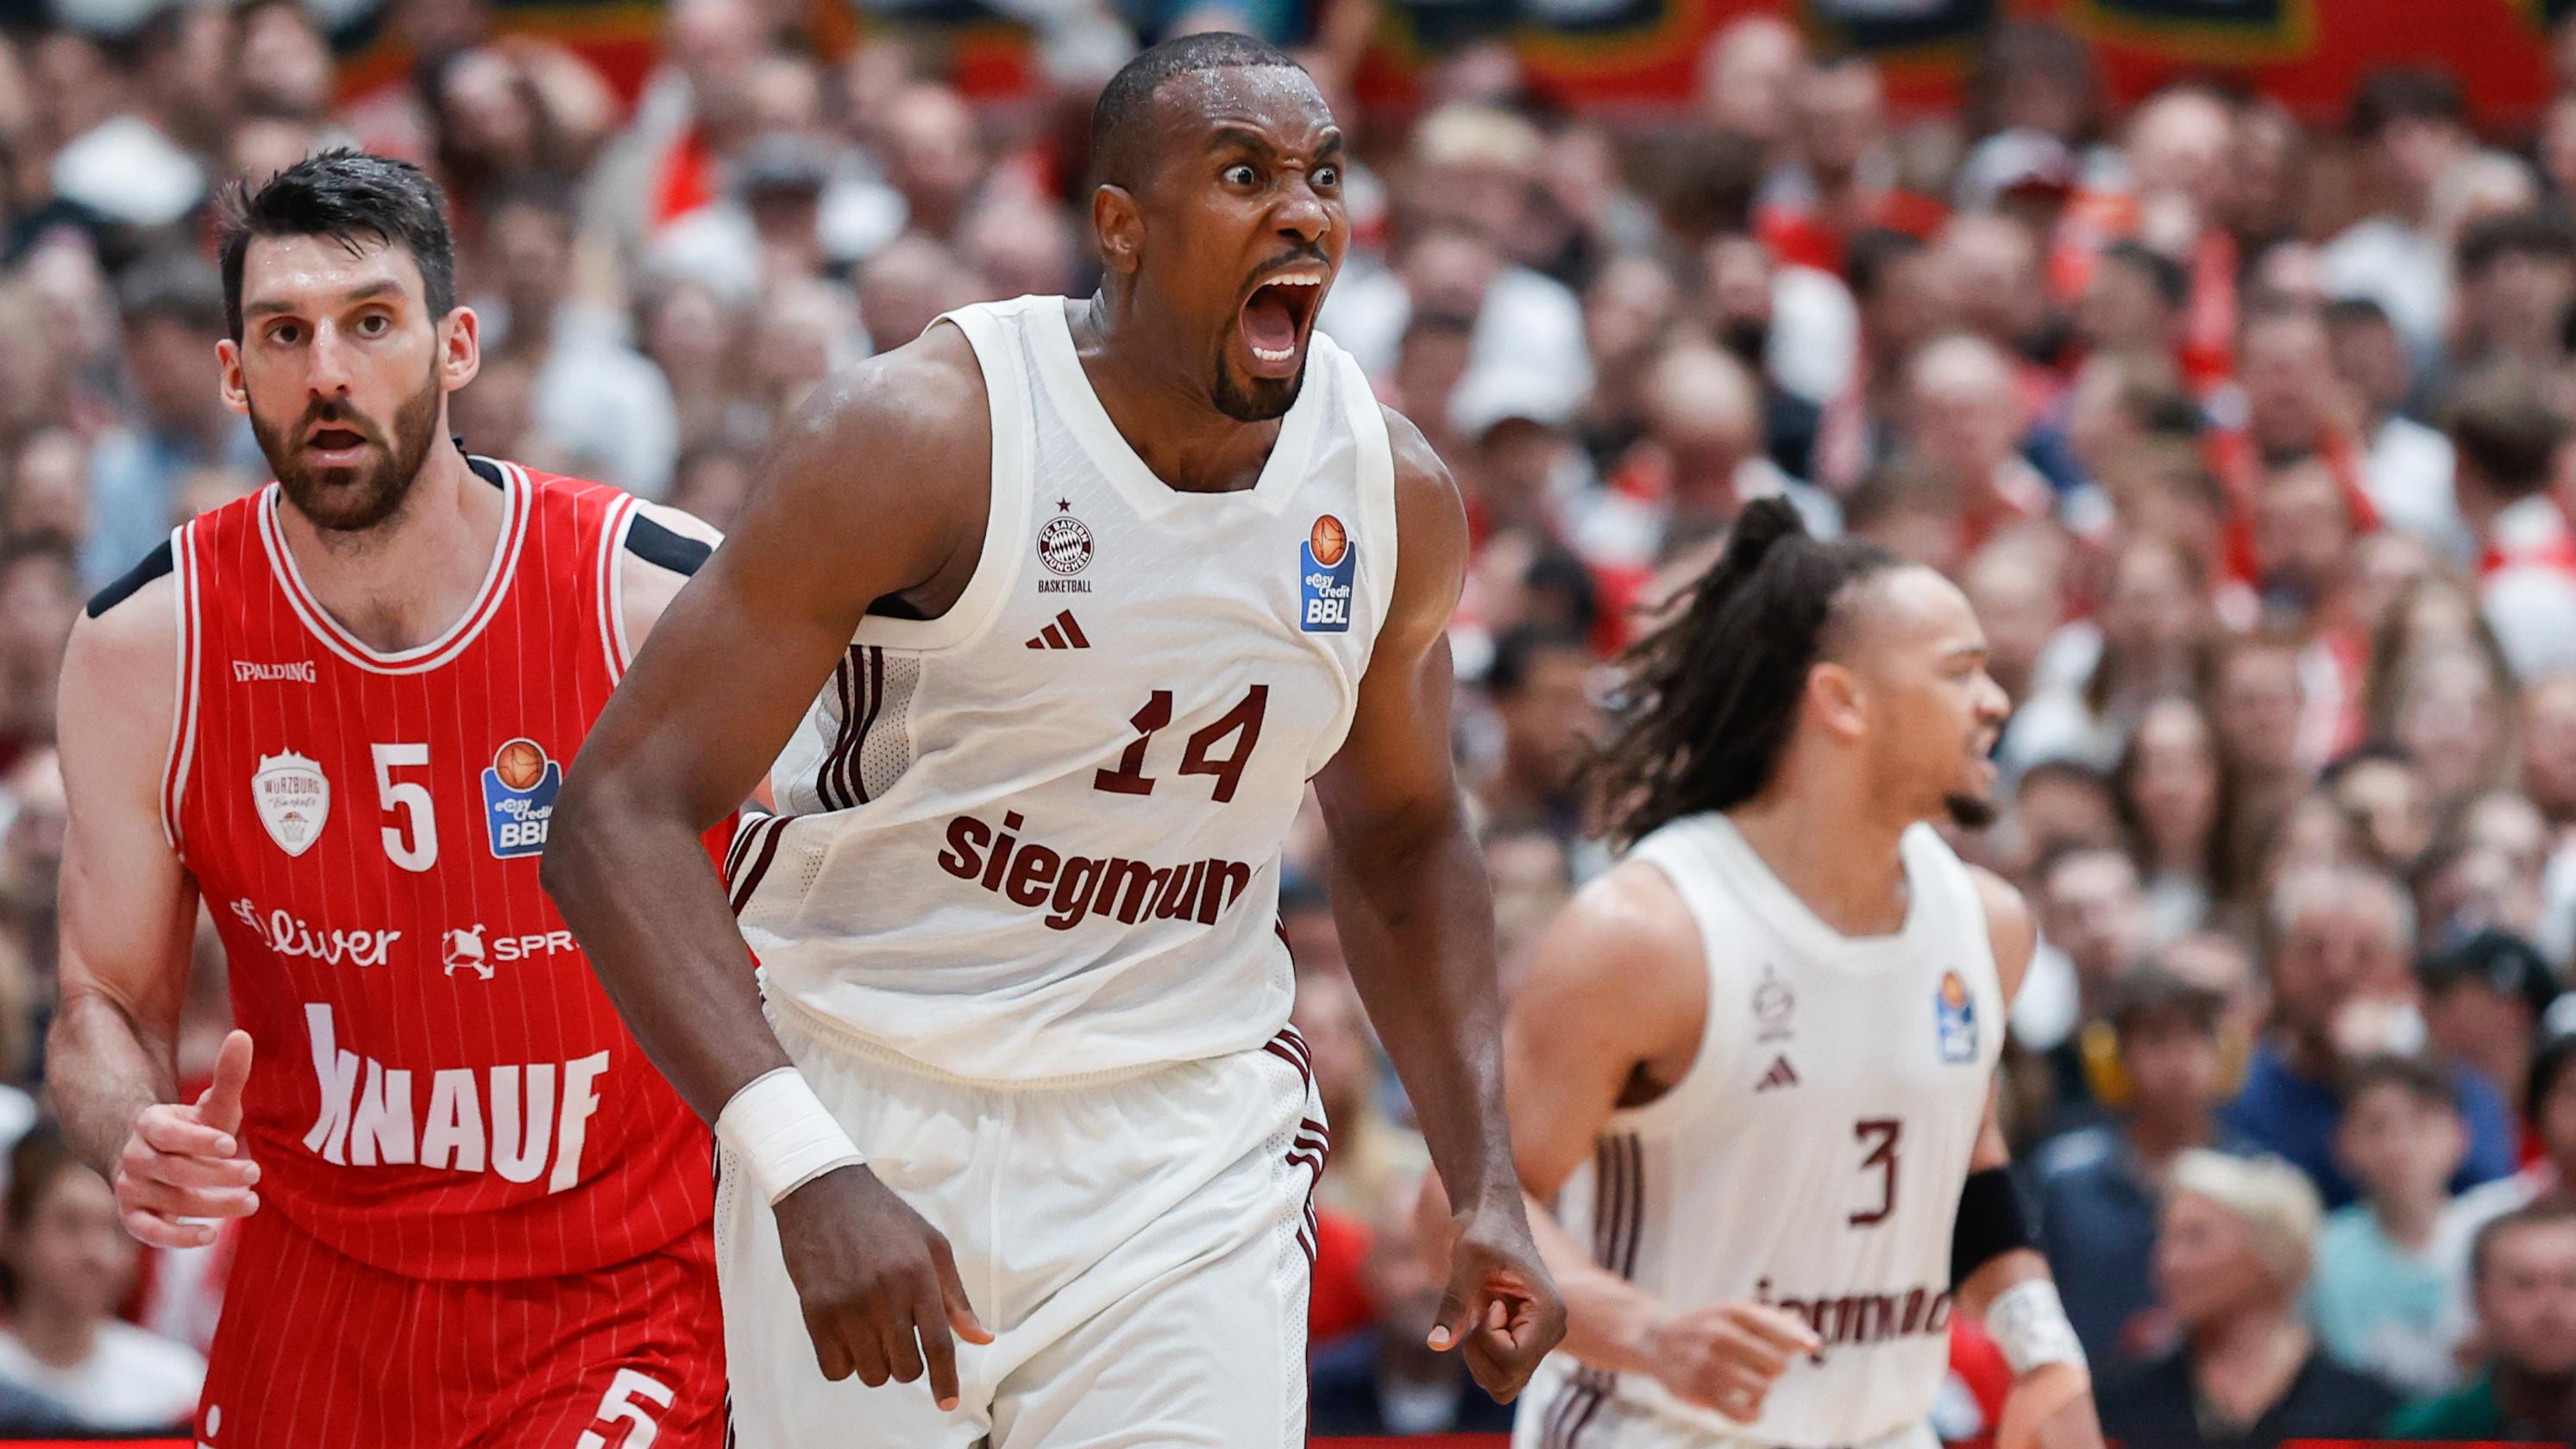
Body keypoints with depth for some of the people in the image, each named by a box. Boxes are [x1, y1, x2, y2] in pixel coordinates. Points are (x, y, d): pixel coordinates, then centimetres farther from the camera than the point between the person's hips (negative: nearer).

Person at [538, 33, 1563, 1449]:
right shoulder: (920, 438, -18)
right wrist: (807, 1171, -33)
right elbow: (620, 814, -21)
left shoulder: (1393, 494, -2)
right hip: (871, 1111, -3)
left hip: (1190, 1137, 3)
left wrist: (1484, 1183, 7)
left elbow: (1401, 839, 18)